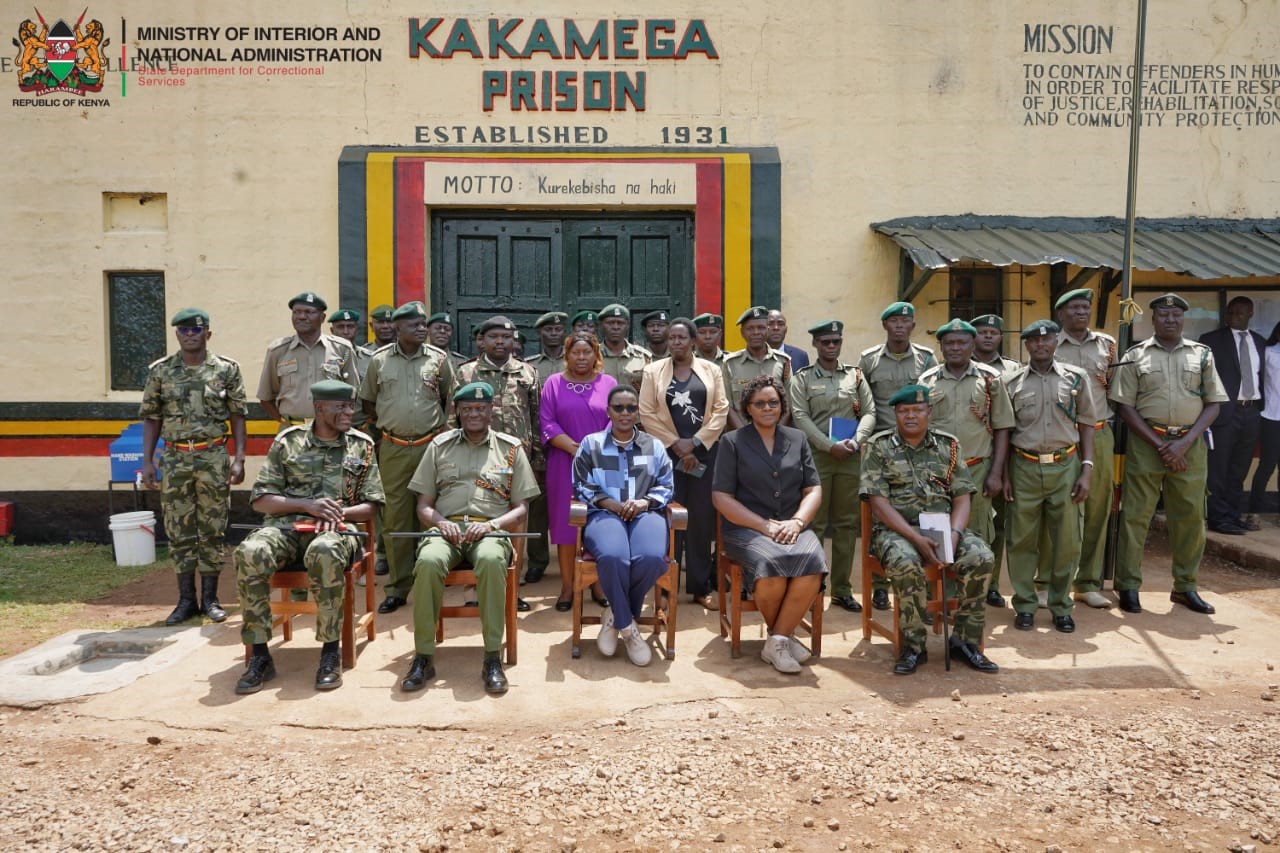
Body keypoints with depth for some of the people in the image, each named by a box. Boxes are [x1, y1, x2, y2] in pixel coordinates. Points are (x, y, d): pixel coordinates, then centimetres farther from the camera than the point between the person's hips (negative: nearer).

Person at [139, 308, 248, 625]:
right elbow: (151, 418, 8)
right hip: (175, 459, 2)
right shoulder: (160, 371, 5)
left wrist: (239, 459, -4)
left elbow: (237, 416, 2)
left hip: (214, 458, -1)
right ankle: (186, 600, 16)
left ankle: (210, 598, 15)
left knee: (212, 531, 4)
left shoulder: (227, 369, 1)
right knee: (179, 533, 6)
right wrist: (147, 462, 3)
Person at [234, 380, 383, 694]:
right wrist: (308, 505, -9)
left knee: (324, 552, -39)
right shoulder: (288, 442, 11)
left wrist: (340, 513, -9)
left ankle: (330, 651, -25)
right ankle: (259, 655, -20)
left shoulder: (362, 445, 13)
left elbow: (371, 505, 12)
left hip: (336, 528, -1)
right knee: (250, 553, -32)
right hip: (285, 524, 1)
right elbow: (260, 499, 7)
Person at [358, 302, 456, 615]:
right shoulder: (379, 360, 6)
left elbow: (451, 398, 14)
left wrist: (443, 427, 5)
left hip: (431, 446, 0)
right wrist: (386, 422, 5)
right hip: (393, 448, 0)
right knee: (395, 518, 2)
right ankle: (397, 588, 10)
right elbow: (367, 400, 15)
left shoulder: (439, 358, 5)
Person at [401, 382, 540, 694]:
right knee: (428, 562, -34)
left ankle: (493, 658, -30)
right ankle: (423, 657, -24)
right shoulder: (440, 445, 18)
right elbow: (423, 505, 15)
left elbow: (521, 508, 10)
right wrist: (440, 522, -8)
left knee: (492, 561, -38)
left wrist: (491, 525, -10)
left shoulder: (511, 448, 14)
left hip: (490, 530, -1)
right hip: (445, 528, 1)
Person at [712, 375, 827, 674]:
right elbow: (721, 497, 0)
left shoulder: (797, 439, 18)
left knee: (812, 562, -30)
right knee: (771, 564, -34)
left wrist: (797, 522, -7)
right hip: (745, 529, -3)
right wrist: (765, 526, -10)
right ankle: (784, 636, -8)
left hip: (793, 528, 3)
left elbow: (813, 490, 14)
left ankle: (777, 641, -17)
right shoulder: (732, 442, 7)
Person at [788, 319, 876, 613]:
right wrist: (830, 446, -14)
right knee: (814, 522, -1)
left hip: (850, 457, 3)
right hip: (815, 455, -3)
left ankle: (842, 589, 15)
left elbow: (869, 412, 7)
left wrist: (856, 440, -11)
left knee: (847, 523, 6)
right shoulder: (802, 378, 3)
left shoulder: (855, 375, 12)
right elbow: (800, 417, -7)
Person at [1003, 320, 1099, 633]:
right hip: (1025, 468, 0)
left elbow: (1086, 426, 7)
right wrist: (1005, 475, 1)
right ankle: (1025, 605, 15)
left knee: (1066, 541, 4)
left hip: (1065, 467, 0)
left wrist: (1087, 469, -1)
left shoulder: (1075, 377, 5)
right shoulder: (1013, 383, 4)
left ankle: (1061, 607, 18)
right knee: (1022, 540, 3)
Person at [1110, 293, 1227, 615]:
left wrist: (1185, 443, -7)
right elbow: (1126, 406, -1)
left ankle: (1185, 586, 19)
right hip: (1146, 443, -2)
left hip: (1190, 445, 2)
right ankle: (1128, 586, 8)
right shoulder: (1136, 356, 4)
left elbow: (1213, 404, 6)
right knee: (1135, 514, -1)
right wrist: (1159, 445, -9)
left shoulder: (1202, 354, 9)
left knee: (1190, 516, 5)